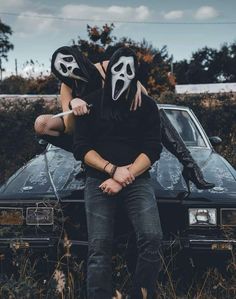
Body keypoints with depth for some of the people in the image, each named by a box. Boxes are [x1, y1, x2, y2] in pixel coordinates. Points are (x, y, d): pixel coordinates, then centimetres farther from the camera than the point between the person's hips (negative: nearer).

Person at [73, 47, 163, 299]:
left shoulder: (146, 105, 7)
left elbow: (152, 150, 0)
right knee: (99, 248, -9)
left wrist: (124, 177, -13)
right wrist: (113, 170, -13)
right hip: (98, 180, 0)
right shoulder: (91, 103, 6)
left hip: (137, 179, 0)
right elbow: (81, 148, 0)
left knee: (152, 238, -19)